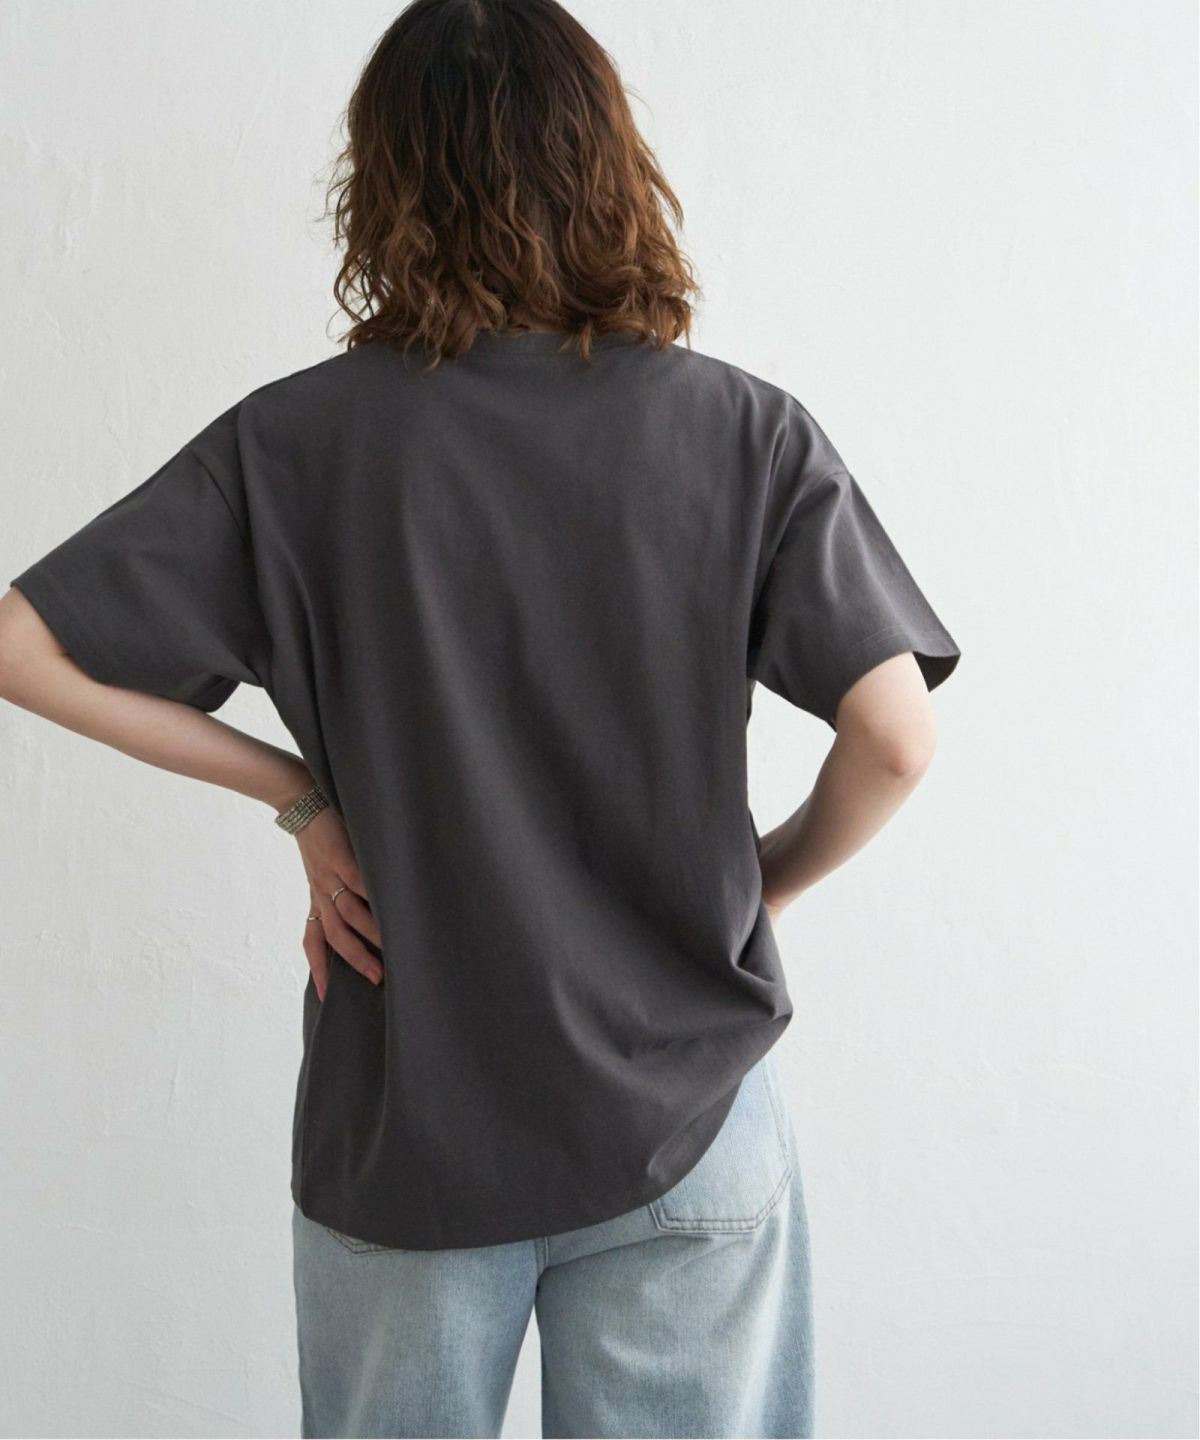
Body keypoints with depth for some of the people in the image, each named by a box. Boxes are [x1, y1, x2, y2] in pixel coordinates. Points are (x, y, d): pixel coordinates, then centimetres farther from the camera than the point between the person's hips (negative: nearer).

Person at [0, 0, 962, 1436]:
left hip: (401, 1128, 1)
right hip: (684, 1115, 0)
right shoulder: (748, 434, -9)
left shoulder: (296, 442, -9)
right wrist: (766, 878, 4)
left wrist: (299, 791, -2)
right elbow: (896, 737, -14)